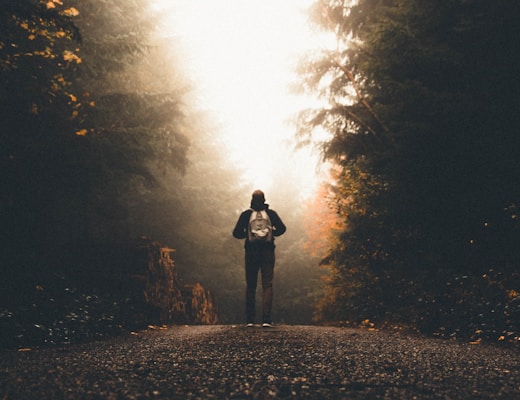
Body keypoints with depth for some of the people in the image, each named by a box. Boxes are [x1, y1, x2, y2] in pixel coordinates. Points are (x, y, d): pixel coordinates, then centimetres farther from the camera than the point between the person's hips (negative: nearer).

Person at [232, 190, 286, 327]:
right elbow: (282, 229, -5)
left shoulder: (246, 214, 1)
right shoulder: (271, 213, 2)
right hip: (268, 253, 0)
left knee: (250, 286, 9)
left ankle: (250, 319, 6)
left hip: (251, 252, 1)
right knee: (267, 285, -1)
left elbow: (236, 233, -3)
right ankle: (266, 319, -13)